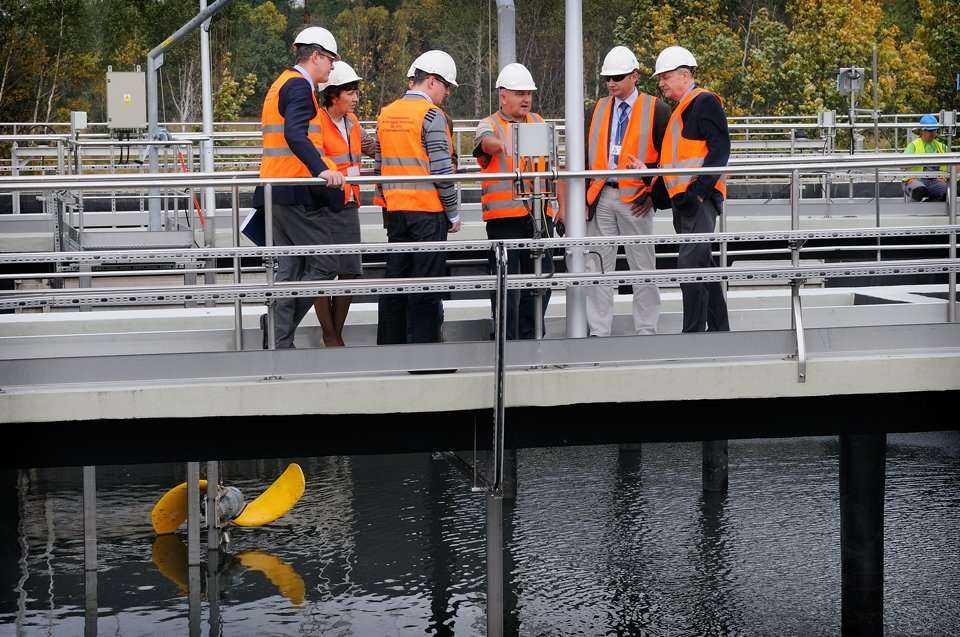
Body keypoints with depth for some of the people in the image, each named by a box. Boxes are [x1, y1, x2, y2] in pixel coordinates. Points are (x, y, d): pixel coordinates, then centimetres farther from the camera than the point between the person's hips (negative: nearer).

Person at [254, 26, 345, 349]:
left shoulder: (280, 84, 21)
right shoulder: (299, 86, -11)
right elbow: (295, 135, -27)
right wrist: (322, 169, -37)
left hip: (277, 191, 10)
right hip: (298, 192, -10)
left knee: (290, 268, 10)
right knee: (324, 265, -6)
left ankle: (279, 341, 8)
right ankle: (280, 321, -11)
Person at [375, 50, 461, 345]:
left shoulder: (386, 113, 12)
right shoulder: (431, 114, -11)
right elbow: (441, 170, -14)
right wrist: (453, 213, -6)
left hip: (395, 210, 7)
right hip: (428, 210, -7)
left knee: (395, 279, 11)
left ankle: (389, 346, 15)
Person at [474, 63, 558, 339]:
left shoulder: (538, 123, 17)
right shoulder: (490, 125, -1)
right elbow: (486, 141, -27)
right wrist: (502, 145, -51)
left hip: (540, 214, 5)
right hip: (504, 216, -5)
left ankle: (531, 337, 20)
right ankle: (506, 341, 3)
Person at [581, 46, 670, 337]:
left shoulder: (656, 109, 0)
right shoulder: (600, 108, 14)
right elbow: (589, 152, 15)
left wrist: (653, 193, -6)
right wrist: (586, 193, 6)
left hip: (635, 199, -4)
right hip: (601, 197, 4)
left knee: (643, 267, 3)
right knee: (597, 266, 4)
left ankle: (646, 330, 10)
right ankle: (598, 331, 10)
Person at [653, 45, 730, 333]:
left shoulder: (705, 102, -7)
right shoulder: (679, 109, 22)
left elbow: (720, 150, -15)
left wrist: (699, 190, -21)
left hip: (699, 198, -10)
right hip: (683, 199, 10)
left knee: (690, 263, -13)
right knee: (703, 265, 13)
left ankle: (694, 332, -12)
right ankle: (719, 329, 20)